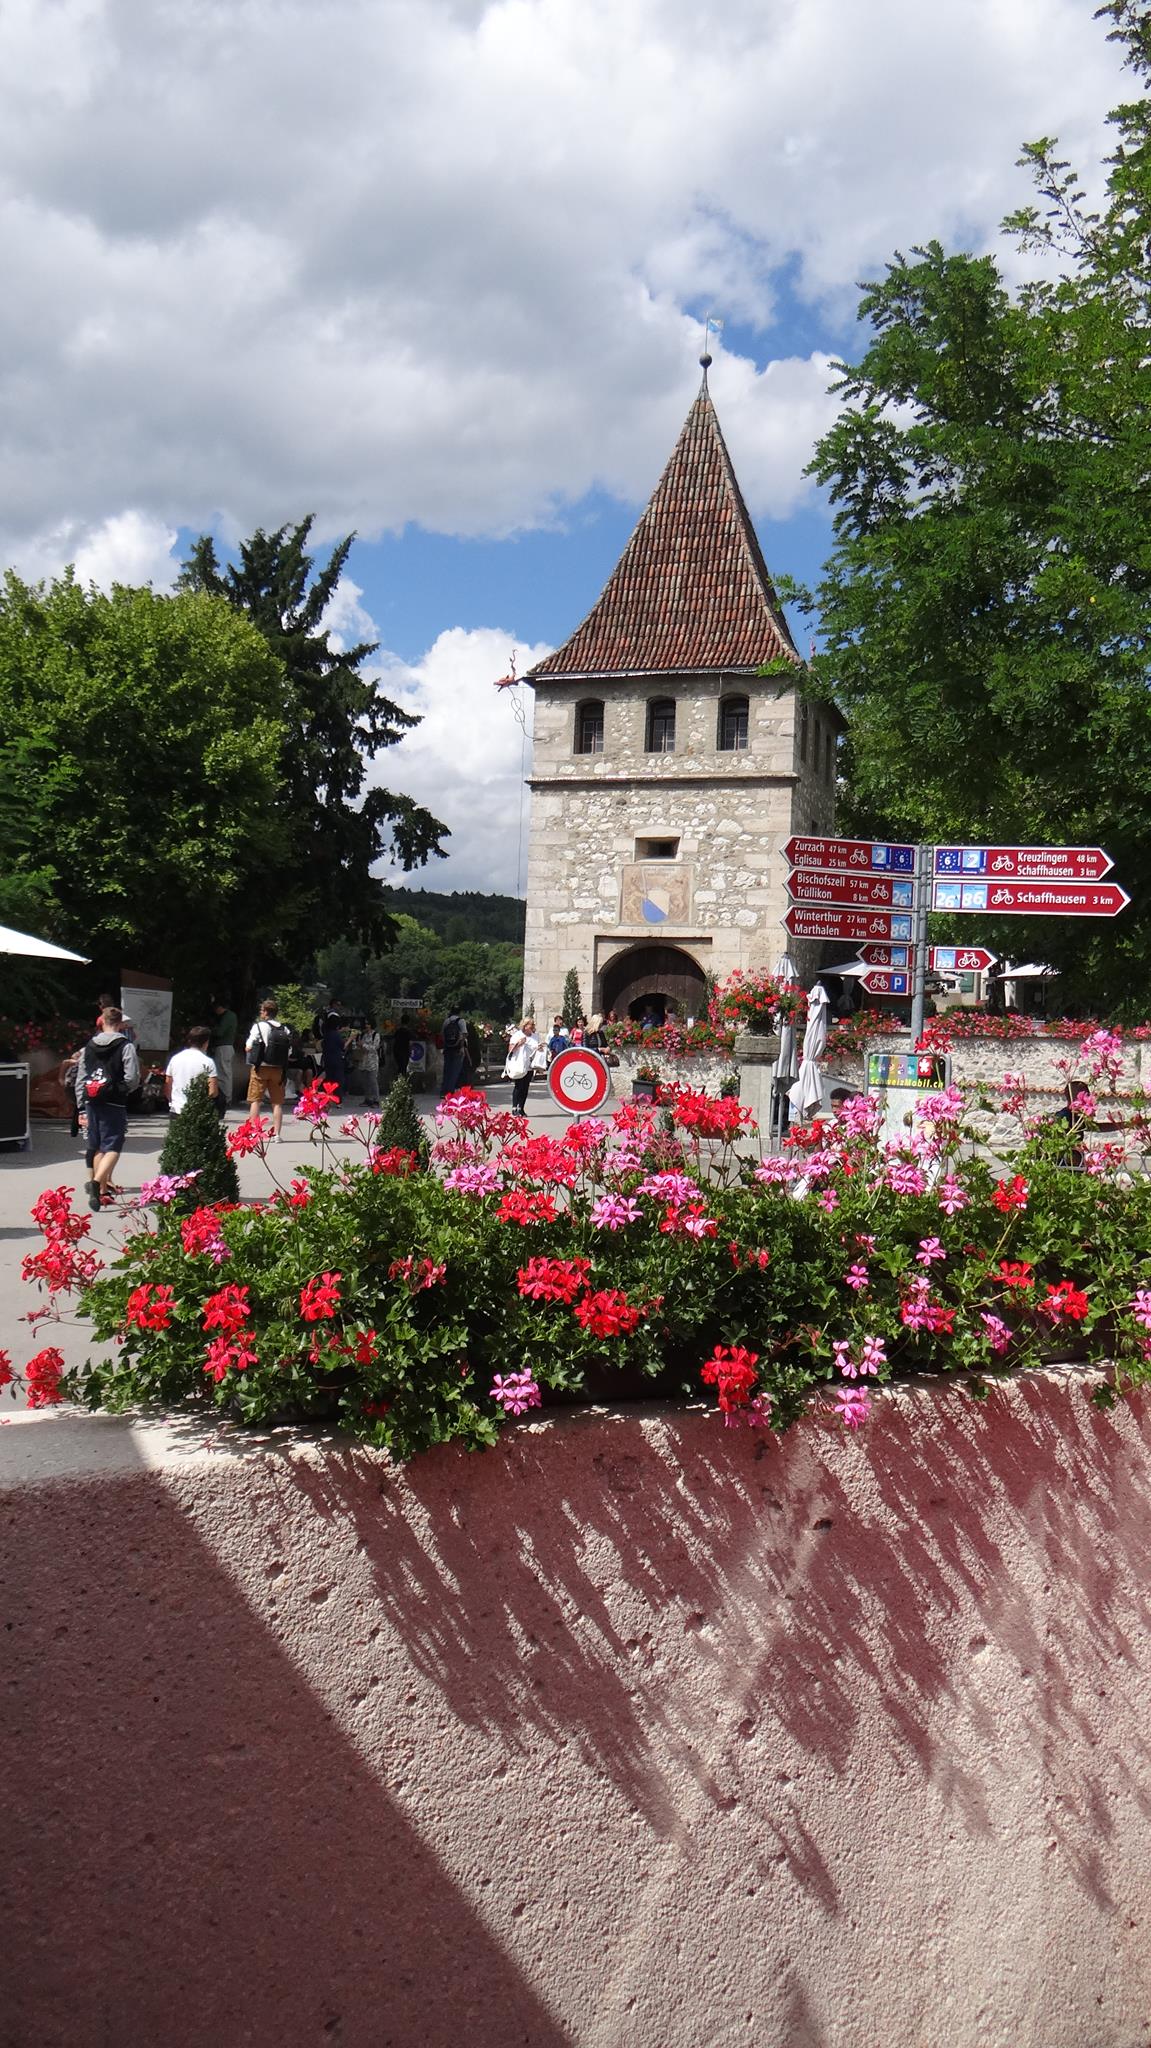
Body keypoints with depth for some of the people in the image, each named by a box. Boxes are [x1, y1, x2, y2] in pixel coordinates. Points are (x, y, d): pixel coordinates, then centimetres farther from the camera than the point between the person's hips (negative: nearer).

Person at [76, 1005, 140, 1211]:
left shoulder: (89, 1046, 9)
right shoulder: (126, 1046, -7)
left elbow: (80, 1079, 10)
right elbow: (132, 1078, -12)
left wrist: (82, 1106, 15)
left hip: (92, 1102, 5)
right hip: (114, 1104, -5)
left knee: (96, 1146, 15)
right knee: (112, 1147, -4)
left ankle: (102, 1189, 20)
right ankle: (98, 1181, -25)